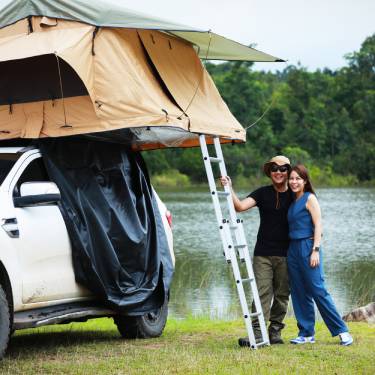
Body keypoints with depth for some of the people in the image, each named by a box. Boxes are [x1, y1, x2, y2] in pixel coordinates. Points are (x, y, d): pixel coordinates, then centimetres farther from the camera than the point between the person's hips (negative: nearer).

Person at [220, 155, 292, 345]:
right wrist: (230, 189, -20)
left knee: (282, 294, 4)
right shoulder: (263, 193, 4)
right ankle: (257, 332, -15)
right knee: (262, 292, -9)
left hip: (285, 255, 1)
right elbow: (240, 206, -7)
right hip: (263, 254, -1)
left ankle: (275, 331, 13)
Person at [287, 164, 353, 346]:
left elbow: (318, 225, -10)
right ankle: (306, 334, 12)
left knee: (318, 291, -9)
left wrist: (315, 250, -17)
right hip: (293, 249, 7)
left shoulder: (309, 198, -5)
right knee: (299, 293, 6)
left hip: (308, 247, -7)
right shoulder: (292, 201, 15)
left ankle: (342, 331, -4)